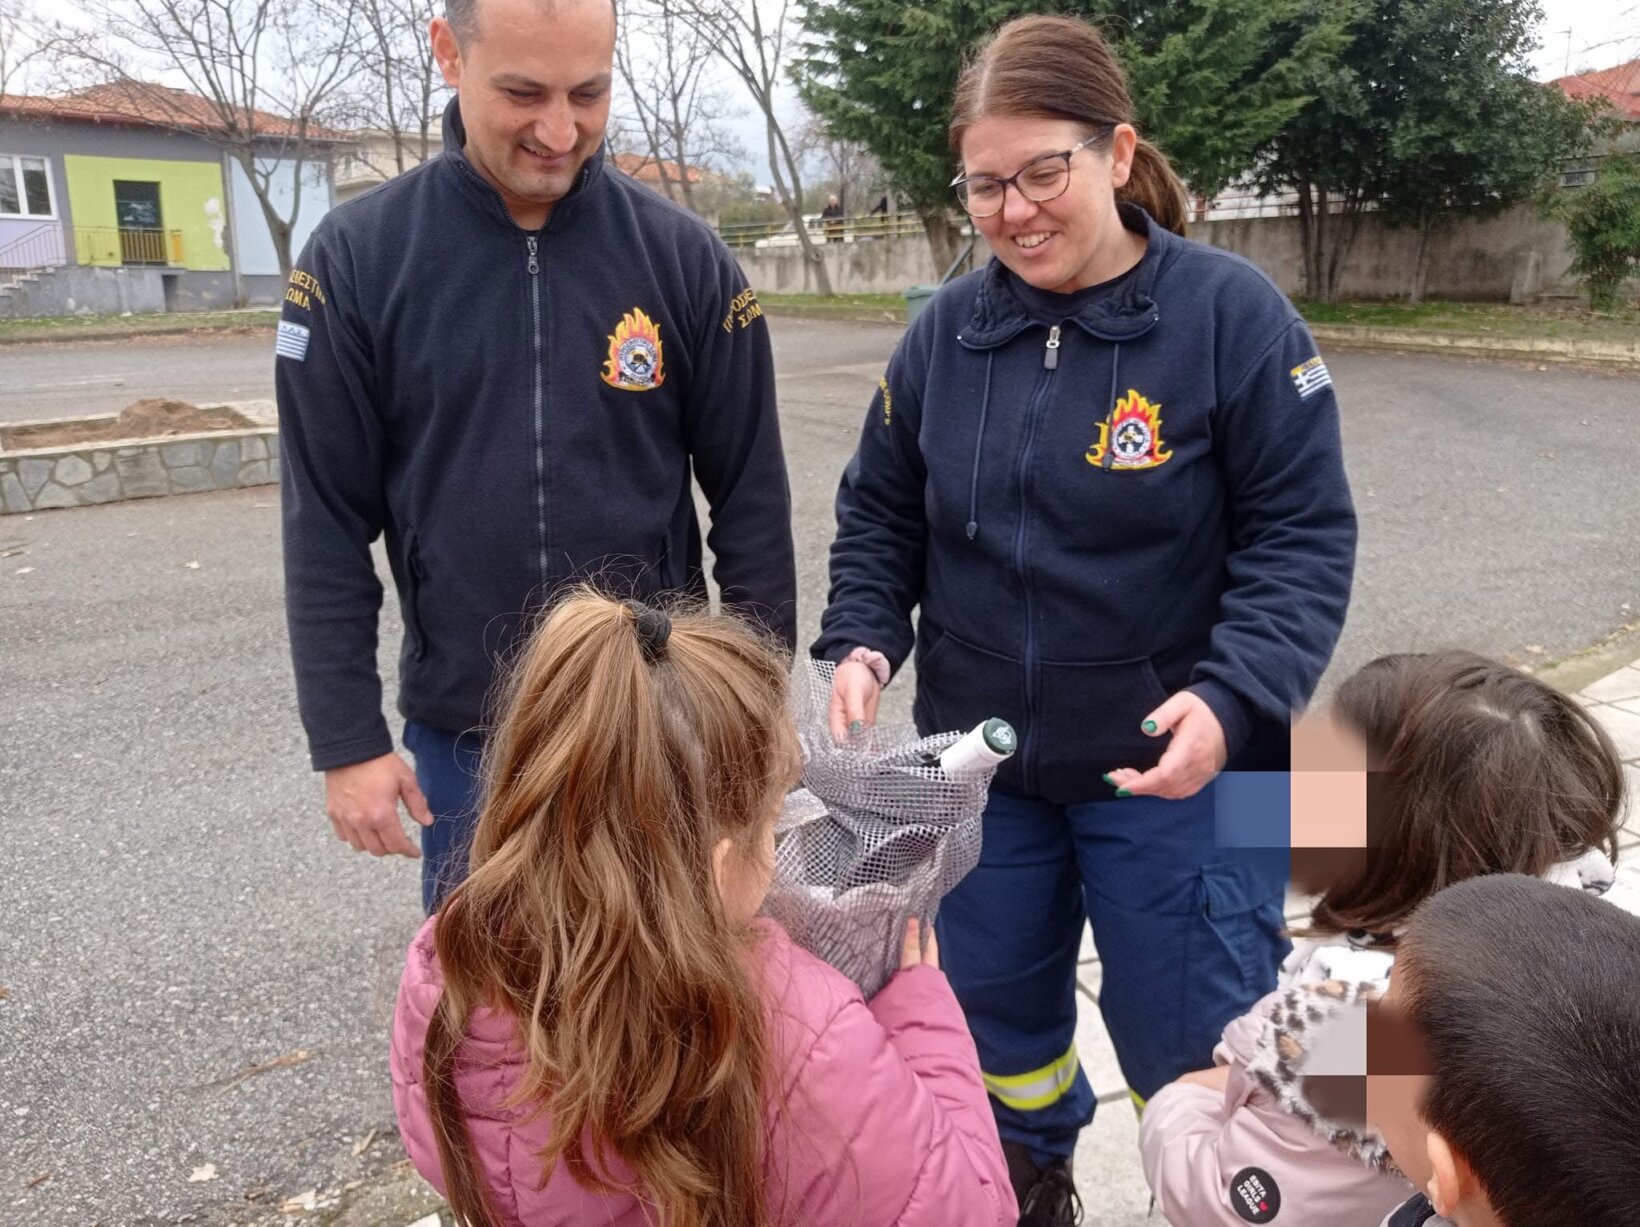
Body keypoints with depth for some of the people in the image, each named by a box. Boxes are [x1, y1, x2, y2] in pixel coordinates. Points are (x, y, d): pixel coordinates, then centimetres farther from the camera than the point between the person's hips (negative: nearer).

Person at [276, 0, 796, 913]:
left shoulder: (685, 257, -6)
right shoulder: (357, 258, -6)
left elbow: (752, 502, -2)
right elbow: (329, 527, -4)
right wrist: (349, 739, -4)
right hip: (463, 731, 1)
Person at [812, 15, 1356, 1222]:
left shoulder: (1233, 313, -11)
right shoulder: (945, 329, 0)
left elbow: (1304, 536, -11)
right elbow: (879, 514, 7)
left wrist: (1234, 698, -25)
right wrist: (863, 641, -10)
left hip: (1171, 766, -4)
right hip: (980, 760, 5)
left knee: (1191, 1041, 7)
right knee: (996, 1008, 20)